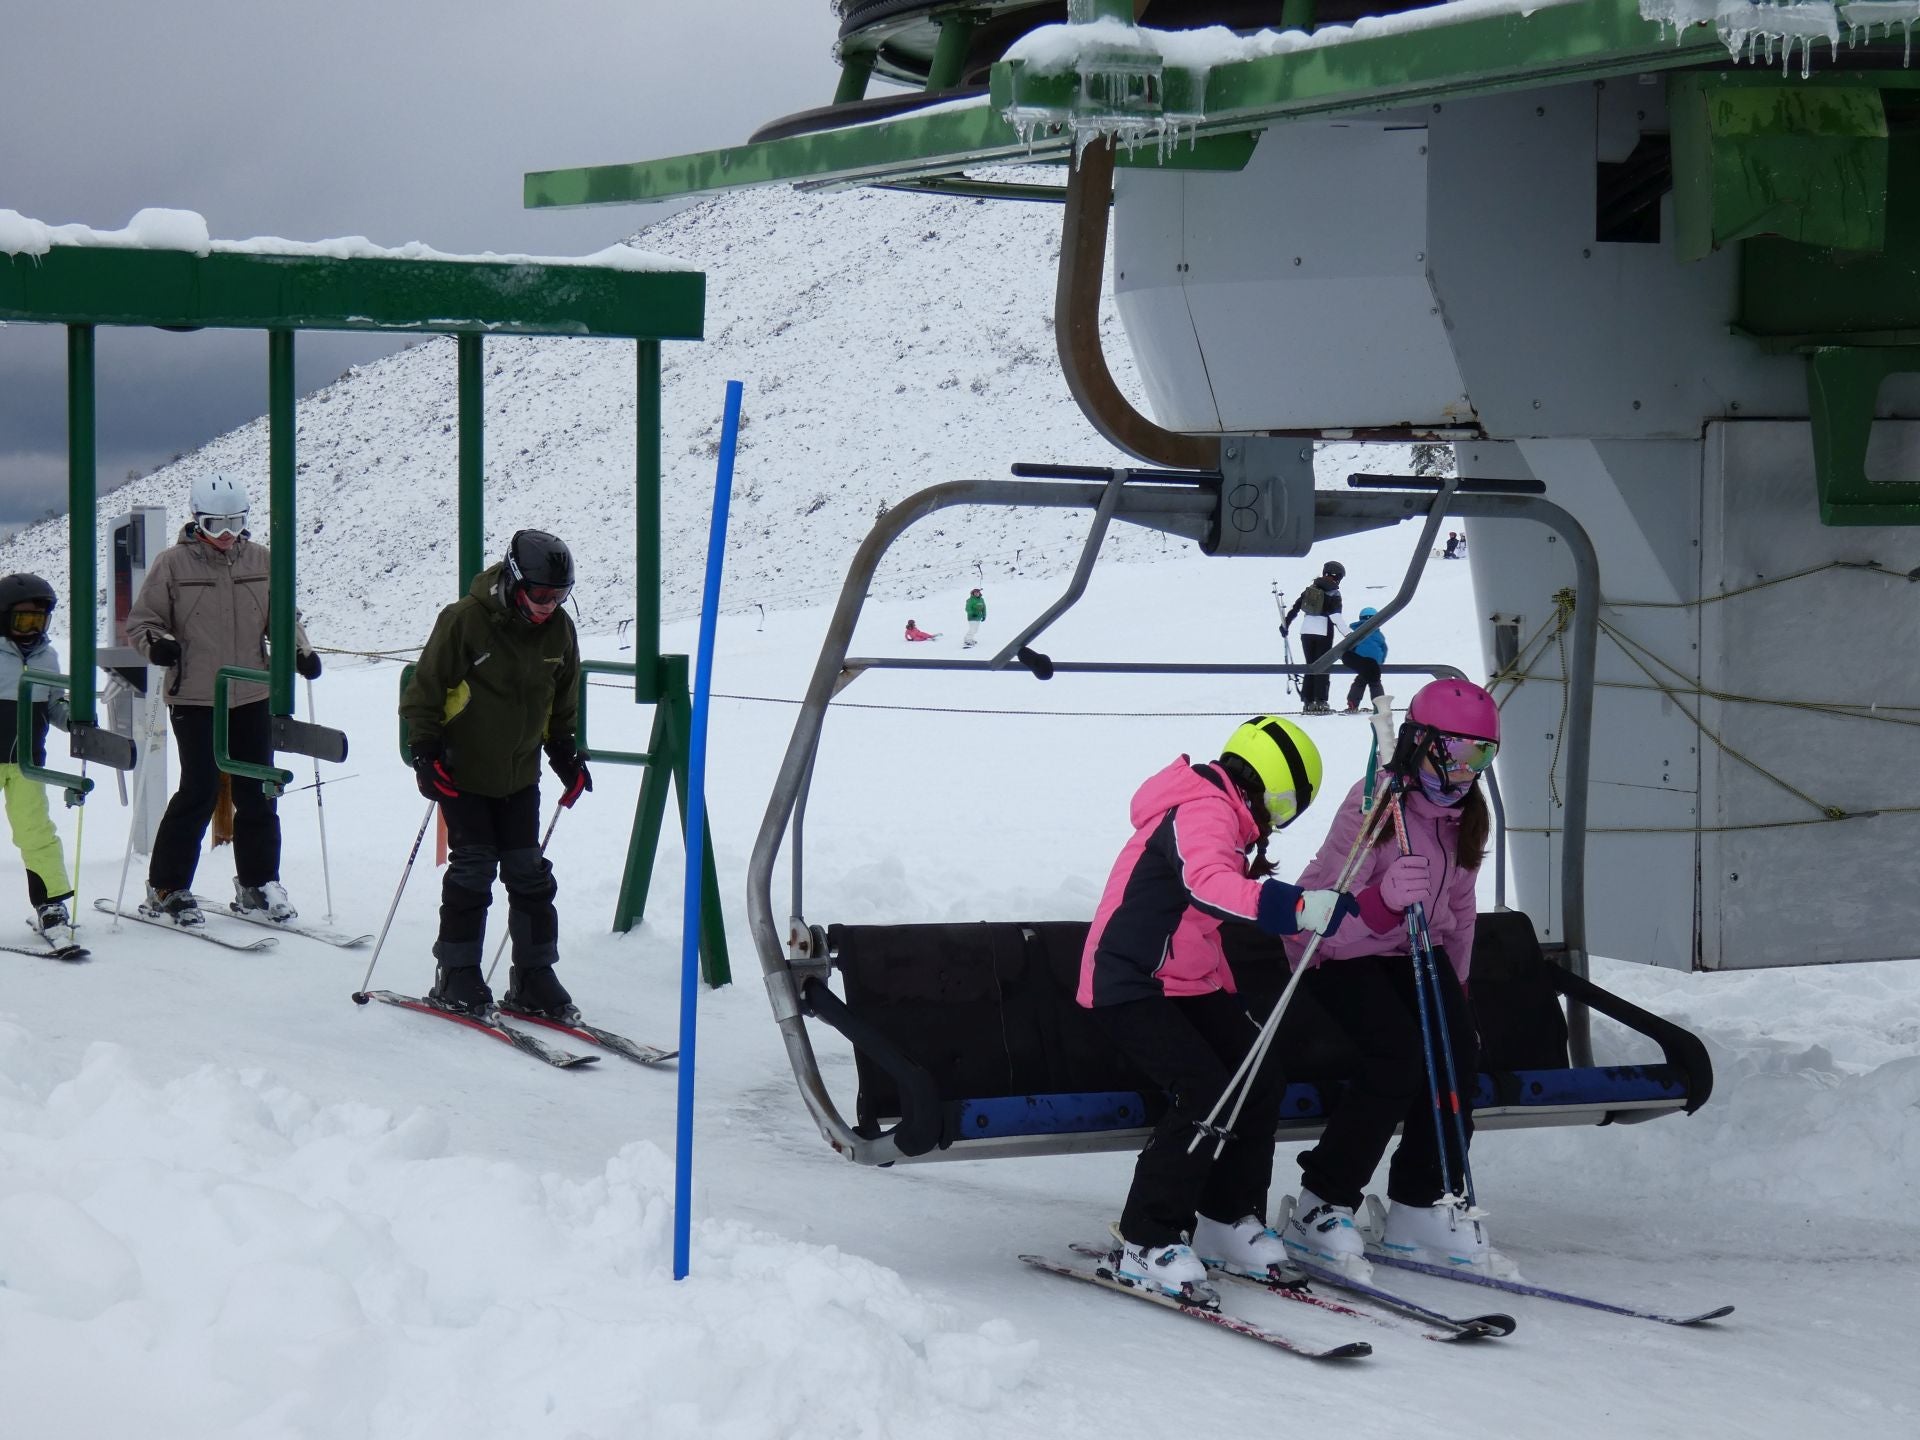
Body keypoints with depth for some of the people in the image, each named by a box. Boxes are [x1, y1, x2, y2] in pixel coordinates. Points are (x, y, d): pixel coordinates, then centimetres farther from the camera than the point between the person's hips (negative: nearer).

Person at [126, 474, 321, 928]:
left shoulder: (261, 561, 6)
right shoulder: (174, 563, -3)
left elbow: (283, 617, 15)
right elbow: (141, 620, 0)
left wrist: (300, 651, -2)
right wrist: (157, 643, -20)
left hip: (252, 698, 4)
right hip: (195, 700, -4)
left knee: (256, 793, 8)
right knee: (199, 792, -7)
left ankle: (258, 885, 21)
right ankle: (165, 889, 4)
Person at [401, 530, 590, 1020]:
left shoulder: (558, 631, 0)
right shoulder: (466, 620, -18)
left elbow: (562, 703, 16)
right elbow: (425, 690, -12)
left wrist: (566, 752, 12)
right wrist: (425, 750, -16)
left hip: (520, 775, 5)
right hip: (463, 772, -5)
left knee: (529, 873, 4)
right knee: (473, 869, -7)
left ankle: (533, 977, 12)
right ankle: (456, 976, 4)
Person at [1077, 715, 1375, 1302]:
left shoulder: (1219, 814, 13)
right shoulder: (1203, 813, -20)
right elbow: (1208, 885, -42)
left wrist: (1230, 1004, 32)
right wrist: (1301, 906, -54)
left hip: (1185, 983, 10)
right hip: (1129, 984, -10)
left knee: (1260, 1080, 5)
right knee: (1204, 1095, -21)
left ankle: (1226, 1222, 18)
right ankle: (1145, 1246, -12)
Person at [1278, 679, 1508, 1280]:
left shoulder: (1467, 818, -2)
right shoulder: (1374, 805, -26)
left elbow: (1458, 906, 14)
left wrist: (1455, 984, 15)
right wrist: (1385, 900, -50)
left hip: (1413, 947, 7)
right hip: (1337, 951, -7)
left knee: (1458, 1049, -13)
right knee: (1401, 1053, -25)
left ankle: (1420, 1209, 1)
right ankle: (1319, 1209, -15)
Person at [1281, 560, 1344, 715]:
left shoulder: (1310, 589, 8)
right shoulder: (1333, 593, -8)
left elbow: (1295, 607, 10)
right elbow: (1336, 617, -17)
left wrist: (1285, 623, 19)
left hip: (1306, 631, 5)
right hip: (1324, 632, -5)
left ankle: (1307, 702, 9)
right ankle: (1320, 702, -4)